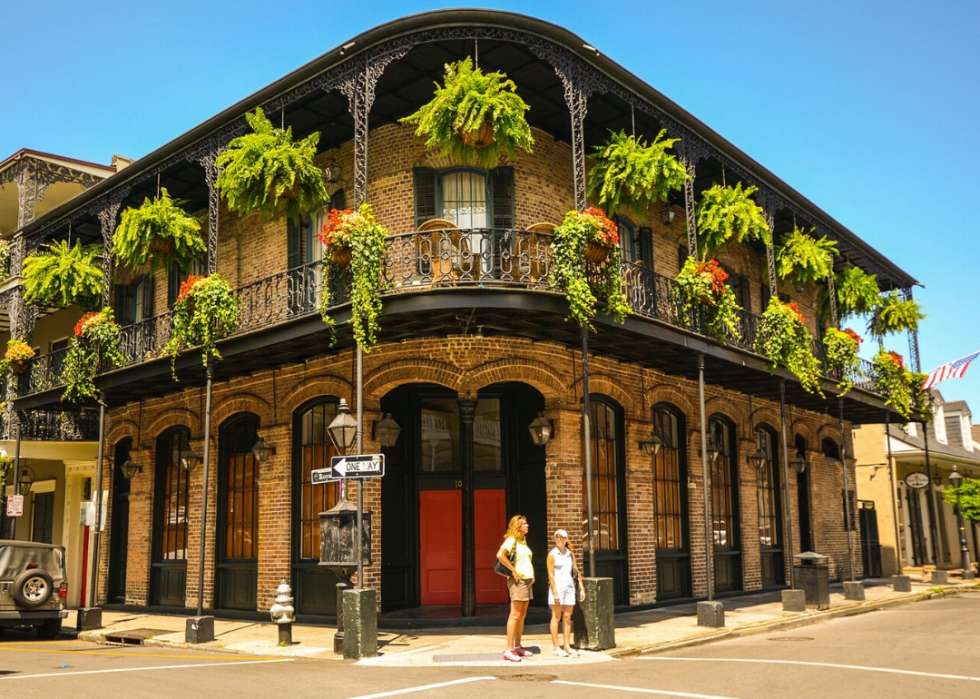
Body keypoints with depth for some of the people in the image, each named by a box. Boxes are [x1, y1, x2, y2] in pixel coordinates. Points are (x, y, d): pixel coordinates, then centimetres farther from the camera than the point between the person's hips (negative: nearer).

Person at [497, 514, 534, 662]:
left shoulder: (523, 540, 16)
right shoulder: (511, 540, -11)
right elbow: (500, 555, -27)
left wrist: (532, 574, 15)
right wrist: (513, 570, -22)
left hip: (527, 580, 9)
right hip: (517, 581, -9)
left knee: (522, 615, 12)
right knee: (515, 615, -10)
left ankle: (518, 647, 19)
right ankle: (509, 650, -9)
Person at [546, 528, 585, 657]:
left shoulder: (571, 554, 9)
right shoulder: (552, 554, -5)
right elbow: (551, 574, -10)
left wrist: (581, 588, 7)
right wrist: (555, 592, -15)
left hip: (569, 587, 5)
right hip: (557, 587, -5)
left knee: (567, 617, 7)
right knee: (556, 617, -1)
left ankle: (567, 646, 13)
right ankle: (556, 648, 2)